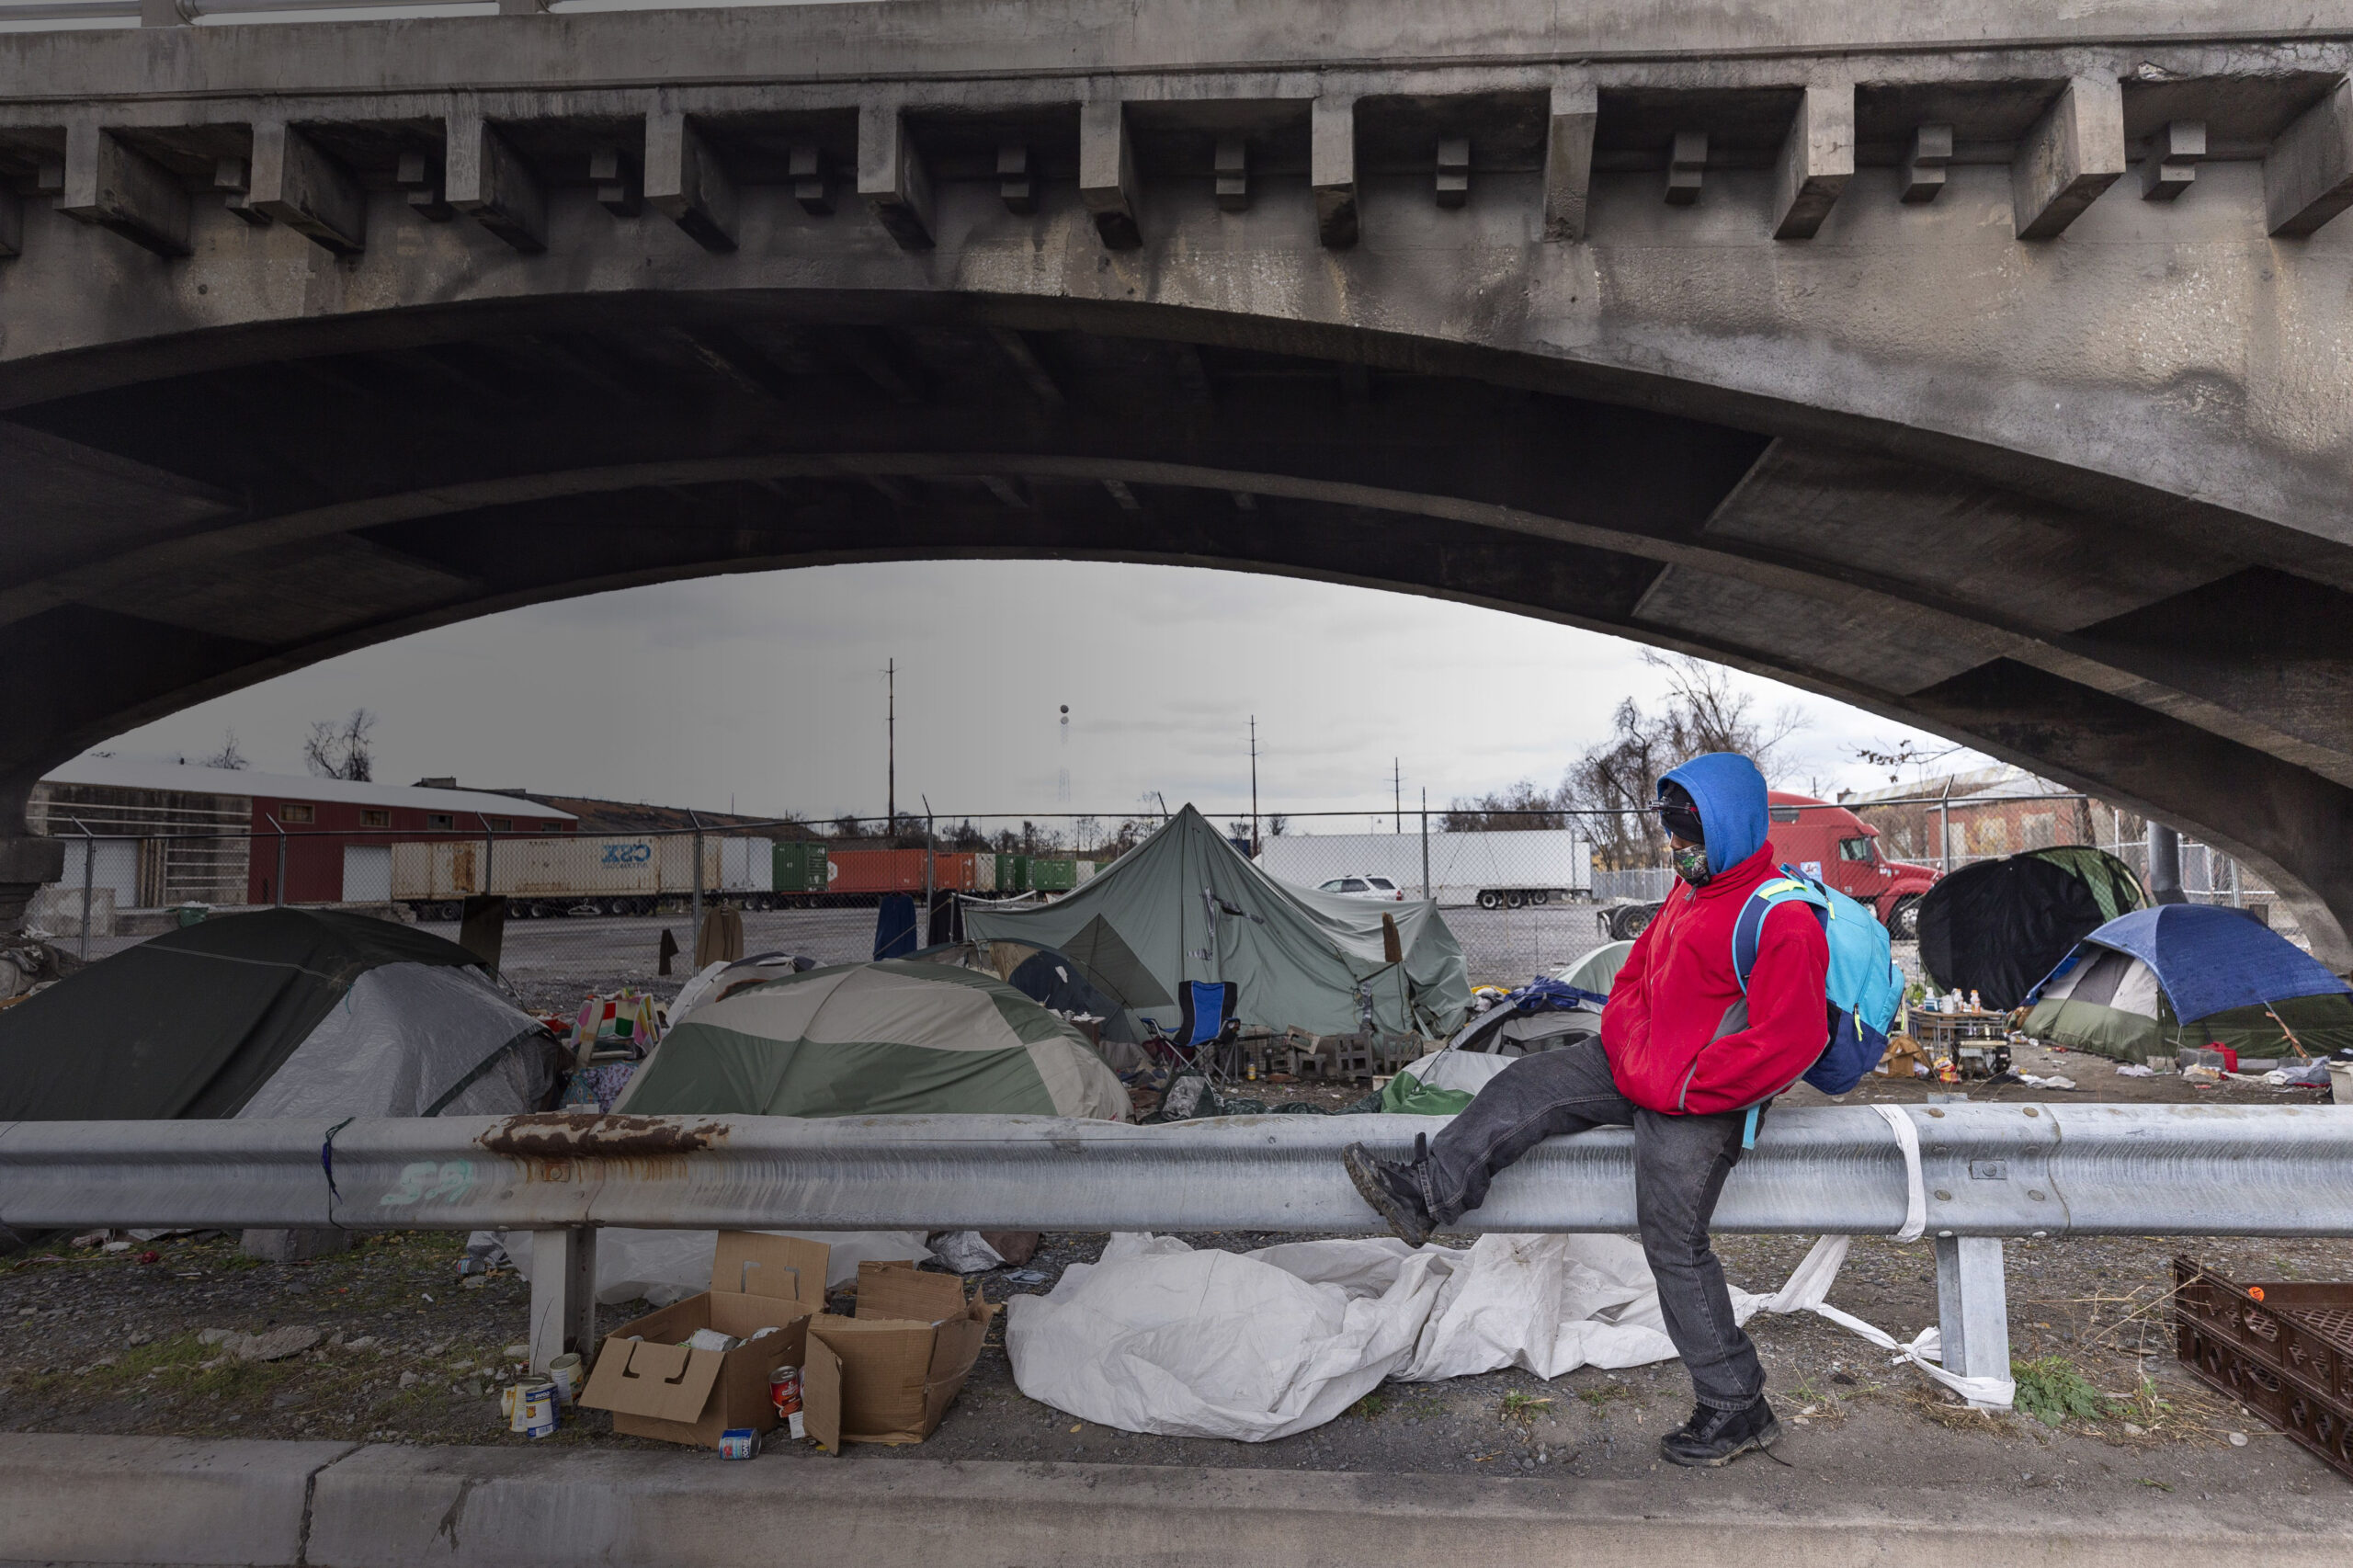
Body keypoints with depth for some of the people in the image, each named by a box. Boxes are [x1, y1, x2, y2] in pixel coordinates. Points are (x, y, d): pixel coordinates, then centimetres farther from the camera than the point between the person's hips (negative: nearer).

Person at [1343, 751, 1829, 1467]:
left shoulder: (1783, 921, -18)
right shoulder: (1690, 892, 11)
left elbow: (1792, 1040, -25)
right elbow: (1632, 982, 17)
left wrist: (1681, 1086, -21)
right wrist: (1634, 1060, 1)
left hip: (1698, 1100, -9)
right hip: (1641, 1068, 9)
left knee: (1674, 1242, -7)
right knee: (1526, 1085, 0)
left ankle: (1737, 1408, 6)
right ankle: (1427, 1193, 3)